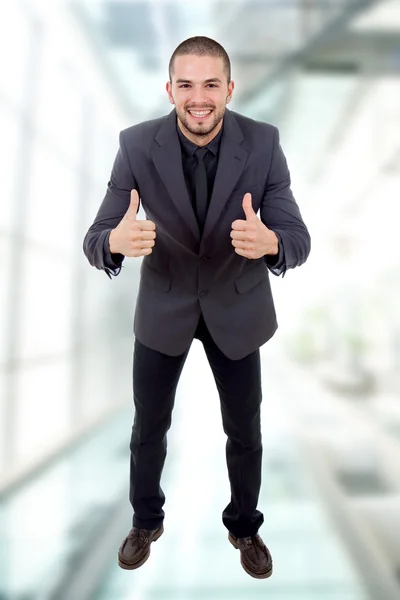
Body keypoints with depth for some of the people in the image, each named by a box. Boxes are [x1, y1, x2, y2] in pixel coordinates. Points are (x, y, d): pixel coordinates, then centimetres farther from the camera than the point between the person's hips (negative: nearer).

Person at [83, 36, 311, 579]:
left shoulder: (263, 143, -14)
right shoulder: (137, 144, -15)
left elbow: (298, 239, -16)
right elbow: (96, 240, -15)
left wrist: (268, 243, -40)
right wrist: (118, 240, -40)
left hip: (238, 308, 1)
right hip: (163, 308, 0)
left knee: (245, 433, 15)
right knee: (148, 428, 16)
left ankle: (244, 525, 47)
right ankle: (146, 520, 48)